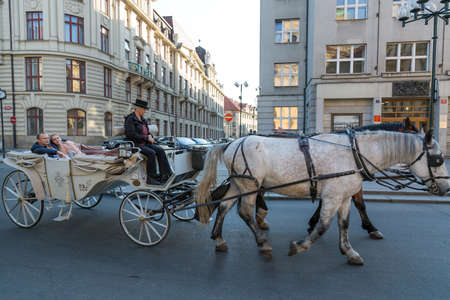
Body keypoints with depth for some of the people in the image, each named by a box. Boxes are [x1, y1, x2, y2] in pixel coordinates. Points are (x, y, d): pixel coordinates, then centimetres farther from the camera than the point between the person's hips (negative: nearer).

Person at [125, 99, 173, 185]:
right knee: (151, 153, -30)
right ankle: (150, 178, -21)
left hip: (145, 143, 8)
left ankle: (165, 175, -19)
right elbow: (132, 135, -19)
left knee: (160, 150, -14)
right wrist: (146, 138, -16)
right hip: (135, 144, -7)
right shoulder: (130, 119, -9)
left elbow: (147, 132, 22)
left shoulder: (142, 119, 15)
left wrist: (150, 136, -2)